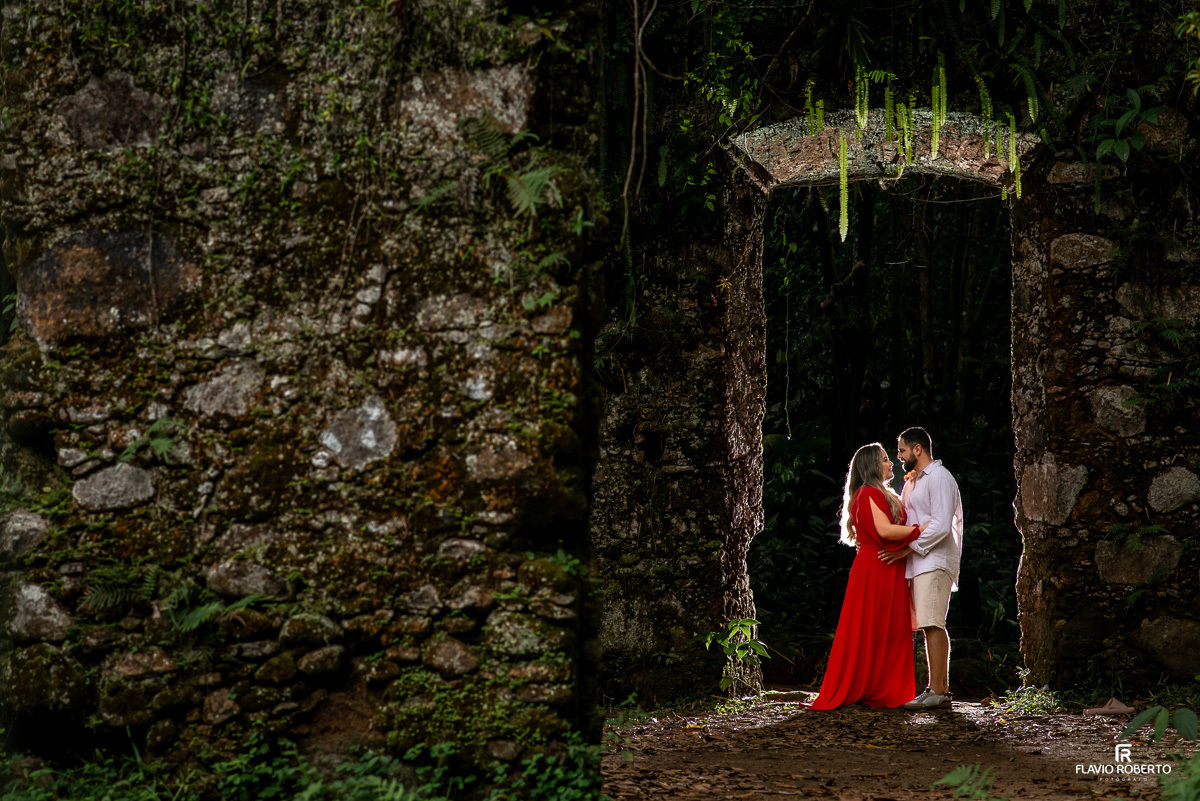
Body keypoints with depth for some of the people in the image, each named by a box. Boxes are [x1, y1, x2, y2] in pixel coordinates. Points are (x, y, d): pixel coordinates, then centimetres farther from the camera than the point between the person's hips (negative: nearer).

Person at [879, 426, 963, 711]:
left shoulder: (939, 478, -7)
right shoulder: (913, 481, 23)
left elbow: (941, 526, -17)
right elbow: (906, 522, 31)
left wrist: (909, 548, -17)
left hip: (934, 562, -10)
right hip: (919, 562, 10)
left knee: (933, 624, -15)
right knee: (932, 626, 6)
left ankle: (937, 692, -18)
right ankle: (941, 689, 7)